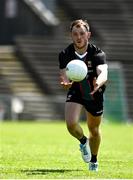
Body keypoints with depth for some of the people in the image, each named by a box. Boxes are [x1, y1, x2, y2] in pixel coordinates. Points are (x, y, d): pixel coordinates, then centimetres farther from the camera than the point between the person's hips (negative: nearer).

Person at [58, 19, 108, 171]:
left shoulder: (97, 54, -28)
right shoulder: (65, 55, -21)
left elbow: (103, 74, -44)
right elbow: (64, 76, -24)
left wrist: (98, 83, -68)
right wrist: (65, 83, -50)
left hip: (94, 93, 0)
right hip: (75, 92, 0)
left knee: (94, 129, 13)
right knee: (71, 124, -21)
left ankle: (93, 161, 41)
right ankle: (83, 141, 16)